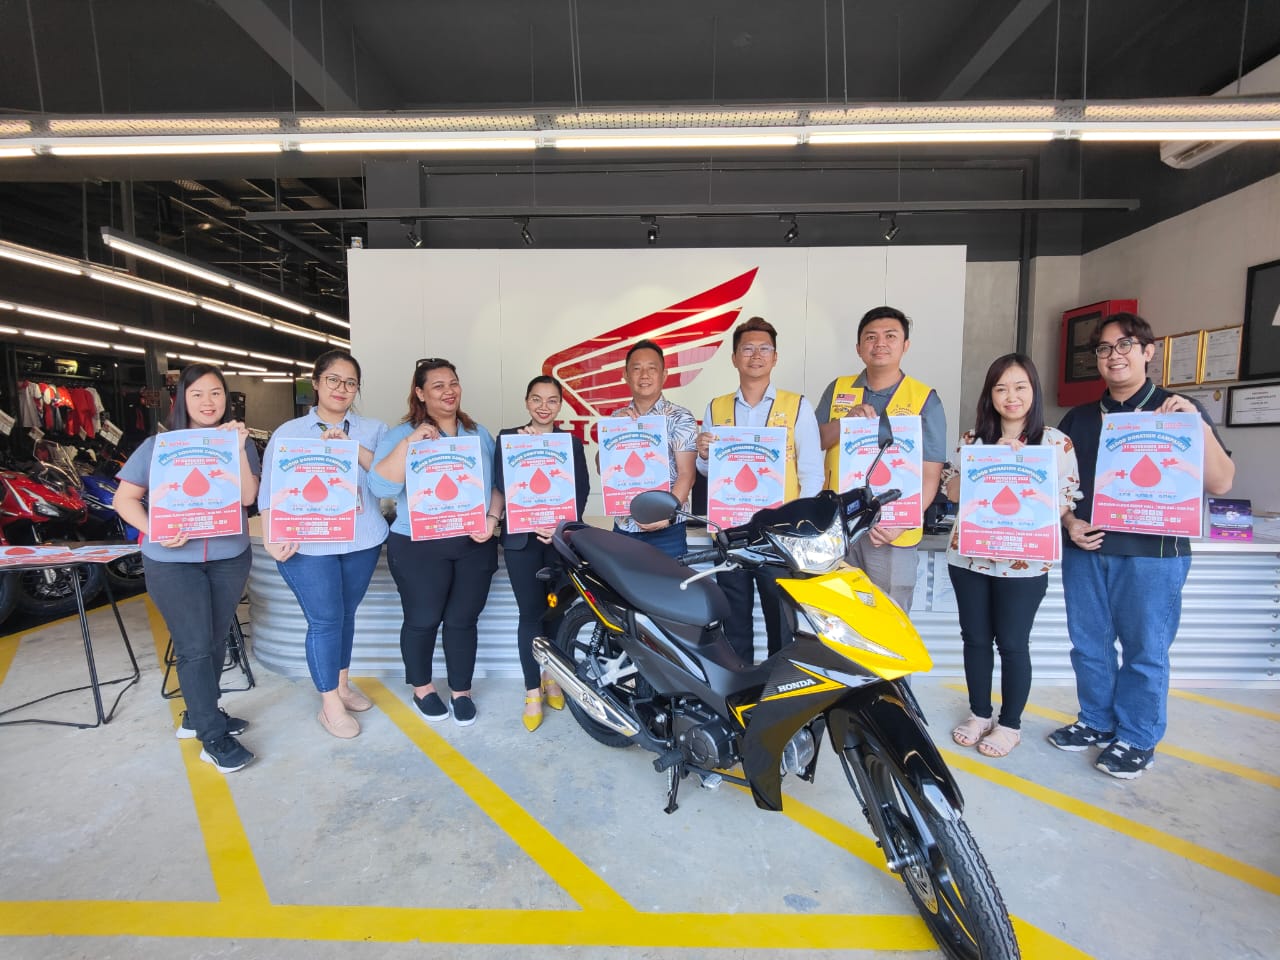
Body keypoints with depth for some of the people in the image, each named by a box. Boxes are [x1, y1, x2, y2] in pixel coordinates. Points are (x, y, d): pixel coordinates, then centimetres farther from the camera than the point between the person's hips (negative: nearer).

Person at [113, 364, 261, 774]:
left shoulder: (240, 443, 1)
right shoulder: (157, 446, -2)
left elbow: (248, 497, -10)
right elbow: (125, 499, 0)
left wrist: (238, 448, -20)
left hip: (230, 558, 2)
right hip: (173, 561, -2)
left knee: (215, 641, 13)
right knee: (194, 646, -1)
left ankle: (197, 714, 33)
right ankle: (213, 737, 10)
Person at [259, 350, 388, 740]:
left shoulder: (373, 429, 6)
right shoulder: (288, 433, 3)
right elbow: (271, 490, 0)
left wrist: (354, 448, -19)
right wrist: (271, 536, -11)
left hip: (361, 540, 2)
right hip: (308, 545, -2)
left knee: (346, 615, 14)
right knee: (325, 621, 0)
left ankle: (342, 685, 33)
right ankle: (330, 705, 15)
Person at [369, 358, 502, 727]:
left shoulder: (480, 434, 11)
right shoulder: (401, 434, -2)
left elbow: (497, 483, 11)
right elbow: (380, 486, -15)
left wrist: (492, 519, -6)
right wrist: (410, 443, -23)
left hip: (474, 545, 3)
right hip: (418, 546, -3)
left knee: (463, 620, 10)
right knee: (422, 620, 9)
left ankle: (461, 691, 27)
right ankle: (422, 688, 33)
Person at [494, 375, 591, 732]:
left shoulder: (572, 442, 10)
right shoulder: (508, 437, 6)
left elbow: (582, 490, 2)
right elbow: (502, 485, -3)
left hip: (563, 536, 2)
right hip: (522, 538, -1)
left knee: (557, 610, 8)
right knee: (531, 614, 0)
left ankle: (552, 678, 28)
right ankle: (532, 691, 12)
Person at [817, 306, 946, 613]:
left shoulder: (925, 399, 0)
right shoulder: (837, 389, 9)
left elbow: (930, 474, -5)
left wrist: (902, 522, -19)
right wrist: (847, 420, -14)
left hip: (891, 532, -2)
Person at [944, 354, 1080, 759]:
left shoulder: (1056, 443, -1)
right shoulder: (973, 438, 7)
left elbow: (1064, 503, -3)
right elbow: (953, 492, 3)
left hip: (1023, 562, -3)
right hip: (968, 556, 3)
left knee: (1012, 643, 6)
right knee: (975, 638, 12)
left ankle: (1010, 724, 25)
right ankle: (979, 714, 29)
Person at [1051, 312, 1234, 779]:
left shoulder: (1177, 411, 1)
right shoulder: (1078, 418, 11)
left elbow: (1220, 483, -7)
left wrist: (1199, 425, -19)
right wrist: (1070, 521, -3)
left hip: (1152, 552, -4)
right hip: (1084, 549, 4)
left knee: (1145, 650, 5)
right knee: (1088, 644, 12)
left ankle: (1136, 740, 22)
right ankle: (1096, 722, 29)